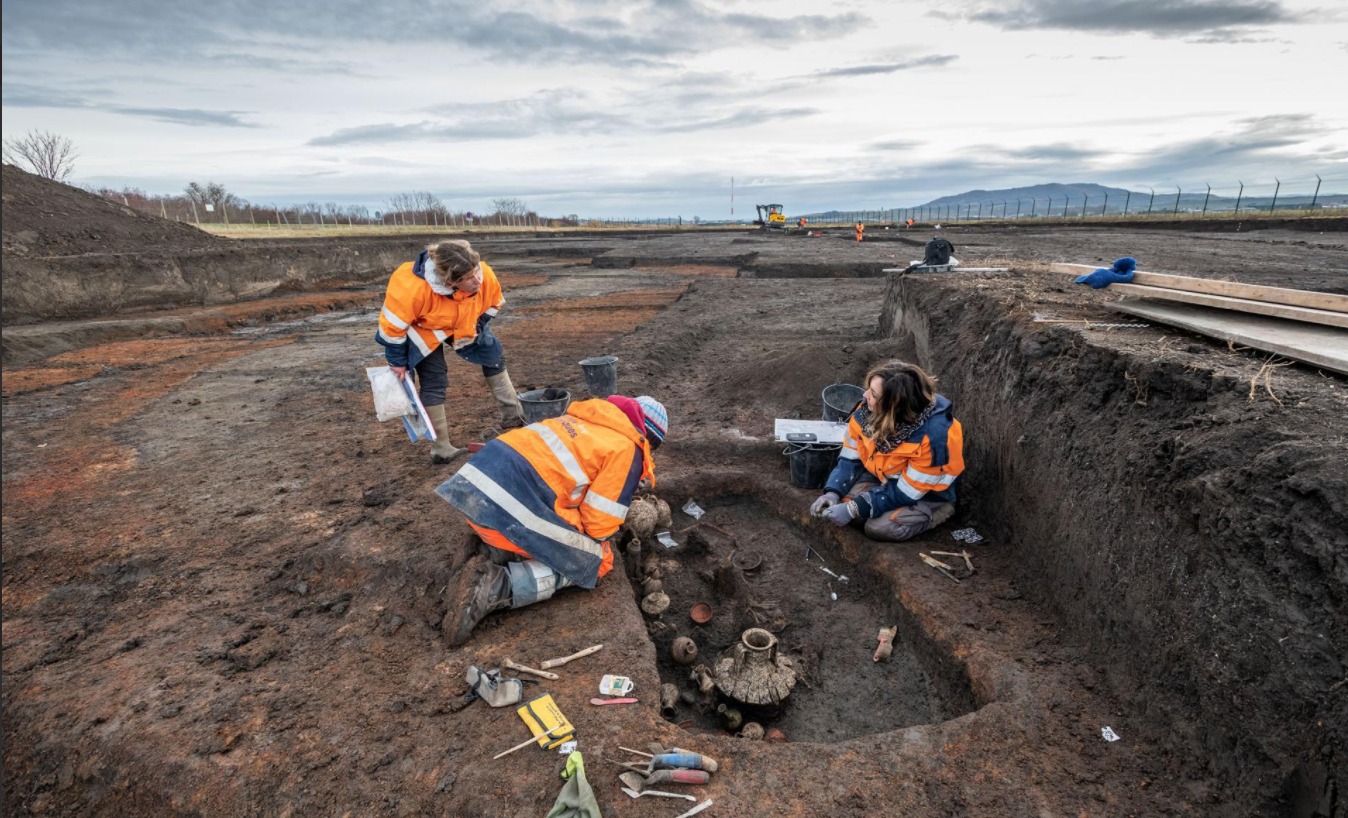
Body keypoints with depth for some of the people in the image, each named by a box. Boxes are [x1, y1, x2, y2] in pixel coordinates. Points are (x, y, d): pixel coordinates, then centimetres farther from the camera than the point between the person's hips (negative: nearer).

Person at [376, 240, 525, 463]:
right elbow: (393, 324, -29)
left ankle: (514, 417, 15)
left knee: (494, 354, 4)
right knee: (433, 381, -11)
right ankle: (441, 449, -1)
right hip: (423, 329, -5)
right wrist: (397, 362, -19)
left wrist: (476, 329, -10)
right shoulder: (414, 287, -44)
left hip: (463, 324, 5)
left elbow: (493, 303, -6)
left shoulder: (486, 275, -31)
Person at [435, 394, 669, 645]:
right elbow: (600, 524, 1)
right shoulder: (626, 449, 2)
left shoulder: (586, 418, 24)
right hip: (513, 506, -9)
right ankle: (496, 585, -7)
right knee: (596, 561, 9)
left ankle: (500, 554, 8)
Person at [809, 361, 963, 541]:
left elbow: (906, 493, -29)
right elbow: (850, 458, -8)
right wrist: (832, 492, -24)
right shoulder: (868, 409, -19)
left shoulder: (933, 434, -36)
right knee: (842, 500, -20)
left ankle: (935, 512, 1)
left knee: (879, 527, -26)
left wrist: (854, 510, -33)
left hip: (925, 494, -4)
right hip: (882, 478, 5)